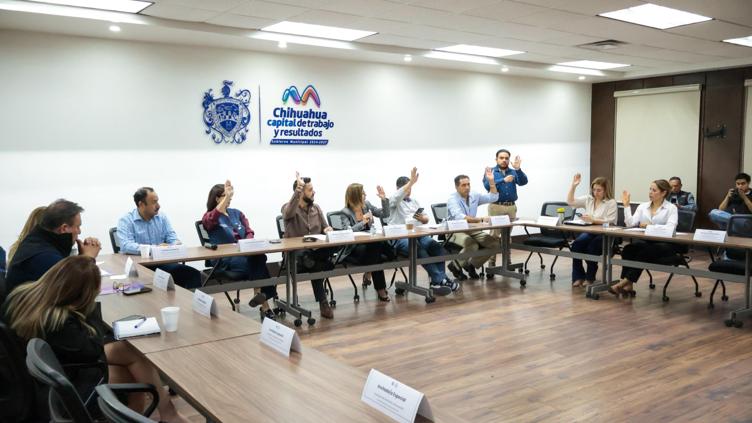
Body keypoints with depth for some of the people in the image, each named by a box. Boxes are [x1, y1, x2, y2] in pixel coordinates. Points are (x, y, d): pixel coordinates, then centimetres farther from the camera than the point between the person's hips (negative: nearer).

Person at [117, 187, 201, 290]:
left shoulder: (162, 218, 15)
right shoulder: (126, 221, -1)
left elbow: (173, 239, 12)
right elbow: (126, 246, -16)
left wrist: (176, 245, -15)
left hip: (162, 263, 4)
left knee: (194, 274, -20)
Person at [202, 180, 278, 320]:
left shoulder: (237, 213, 21)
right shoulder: (208, 216, 6)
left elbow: (249, 232, 13)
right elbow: (212, 219, -20)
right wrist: (227, 196, -26)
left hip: (243, 254, 4)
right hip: (224, 260, -4)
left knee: (259, 257, -33)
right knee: (256, 262, -32)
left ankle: (262, 295, -29)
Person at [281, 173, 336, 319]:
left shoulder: (316, 208, 12)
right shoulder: (288, 208, -5)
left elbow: (325, 227, 20)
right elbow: (289, 213, -32)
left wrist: (327, 230, -7)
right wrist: (298, 188, -40)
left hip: (317, 249, 4)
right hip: (296, 253, -4)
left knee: (334, 245, -29)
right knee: (315, 264, -37)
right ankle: (323, 302, -22)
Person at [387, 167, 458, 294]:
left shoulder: (414, 201, 25)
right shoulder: (393, 200, 7)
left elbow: (426, 219, 22)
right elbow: (398, 197, -19)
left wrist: (422, 218, -3)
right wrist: (412, 182, -25)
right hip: (400, 237, -6)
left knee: (436, 246, -23)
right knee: (419, 250, -34)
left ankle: (438, 280, -26)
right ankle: (439, 279, -34)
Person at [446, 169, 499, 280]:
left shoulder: (474, 195, 6)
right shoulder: (452, 199, -15)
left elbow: (493, 197, 15)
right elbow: (460, 217, -32)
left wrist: (491, 181, 1)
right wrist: (480, 219, -39)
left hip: (472, 230, 7)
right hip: (455, 232, -7)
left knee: (494, 242, -13)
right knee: (472, 245, -36)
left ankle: (472, 265, 5)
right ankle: (455, 266, -7)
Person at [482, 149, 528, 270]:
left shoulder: (513, 172, 13)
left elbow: (523, 182, -5)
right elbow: (488, 185, -14)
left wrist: (518, 169, -19)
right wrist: (504, 180, -22)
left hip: (511, 207, 3)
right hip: (496, 207, -3)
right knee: (494, 236, -6)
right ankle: (491, 265, -5)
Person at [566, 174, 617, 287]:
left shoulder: (611, 202, -2)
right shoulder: (588, 199, 13)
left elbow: (610, 222, -12)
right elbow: (570, 201, 11)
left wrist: (593, 220, -23)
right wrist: (573, 185, 3)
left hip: (604, 235, -4)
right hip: (589, 232, 4)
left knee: (592, 247, -33)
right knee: (576, 245, -25)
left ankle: (590, 277, -12)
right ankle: (578, 277, -13)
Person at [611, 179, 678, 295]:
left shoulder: (671, 208, 1)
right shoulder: (642, 206, 13)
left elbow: (670, 228, -15)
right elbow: (630, 224, 0)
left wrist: (651, 226, -22)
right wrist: (626, 205, -4)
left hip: (664, 244, -4)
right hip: (645, 242, 4)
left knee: (645, 252, -35)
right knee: (628, 249, -28)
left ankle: (625, 281, -29)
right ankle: (627, 284, -26)